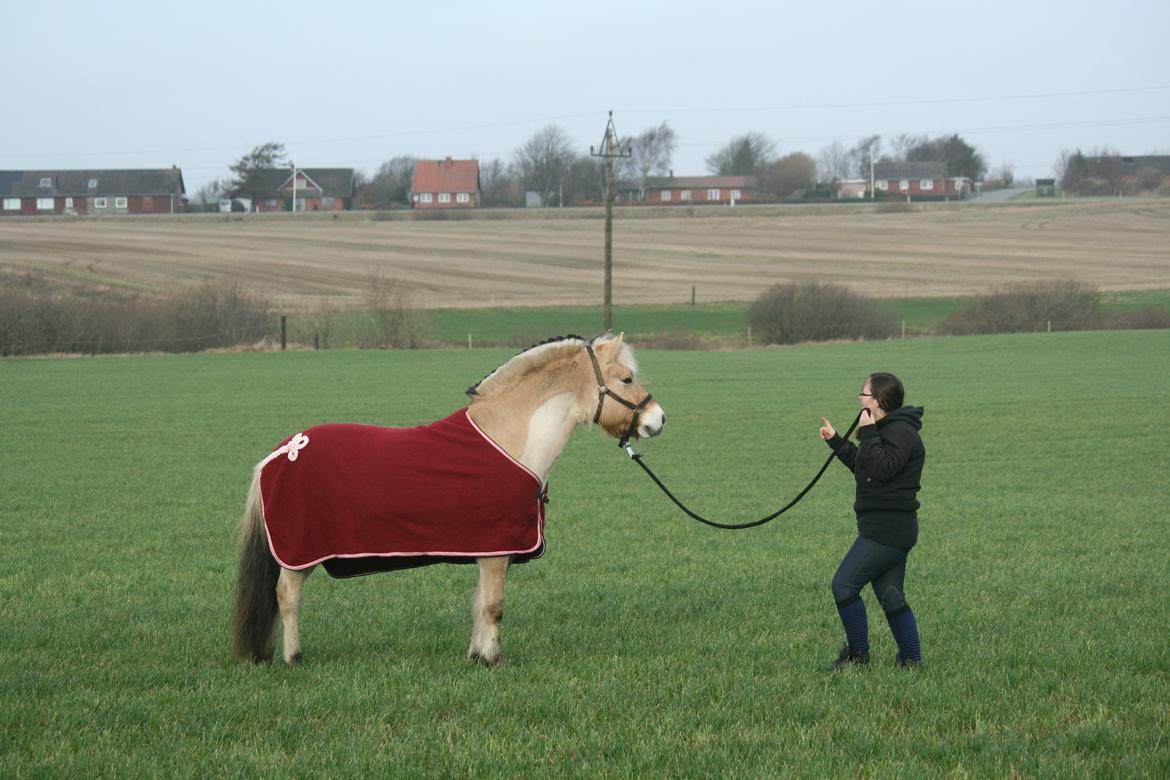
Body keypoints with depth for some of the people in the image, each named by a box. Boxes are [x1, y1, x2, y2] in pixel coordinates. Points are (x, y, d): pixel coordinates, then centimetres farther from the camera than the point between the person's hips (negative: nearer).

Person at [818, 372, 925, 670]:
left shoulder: (901, 432, -15)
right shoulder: (890, 429, 18)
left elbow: (882, 468, -27)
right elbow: (863, 467, 27)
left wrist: (868, 434, -22)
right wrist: (836, 441, 27)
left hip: (887, 530, -11)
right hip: (885, 526, 11)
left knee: (844, 584, -8)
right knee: (891, 596, 11)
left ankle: (858, 654, 0)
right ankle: (911, 659, 13)